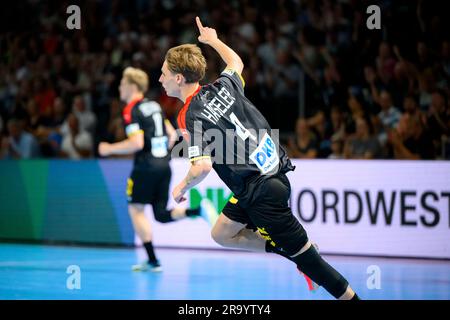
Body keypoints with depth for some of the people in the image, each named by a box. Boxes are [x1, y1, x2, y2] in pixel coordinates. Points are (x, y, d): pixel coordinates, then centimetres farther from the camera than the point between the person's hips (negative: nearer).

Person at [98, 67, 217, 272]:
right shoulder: (154, 106, 16)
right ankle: (199, 210, -12)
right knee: (161, 215, 10)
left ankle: (152, 260, 1)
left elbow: (137, 143, -20)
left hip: (145, 167, -7)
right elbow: (171, 134, 18)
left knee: (136, 210, 5)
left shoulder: (131, 111, -9)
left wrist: (109, 149, -9)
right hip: (164, 166, 7)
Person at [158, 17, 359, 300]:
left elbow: (203, 167, -27)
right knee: (222, 234, 21)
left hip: (262, 191, -9)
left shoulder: (190, 117, -16)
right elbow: (236, 62, 28)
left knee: (307, 259, -1)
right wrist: (213, 40, 45)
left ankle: (353, 297, 5)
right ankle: (287, 250, 17)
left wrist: (182, 188, -7)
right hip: (275, 169, 9)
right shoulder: (223, 86, 4)